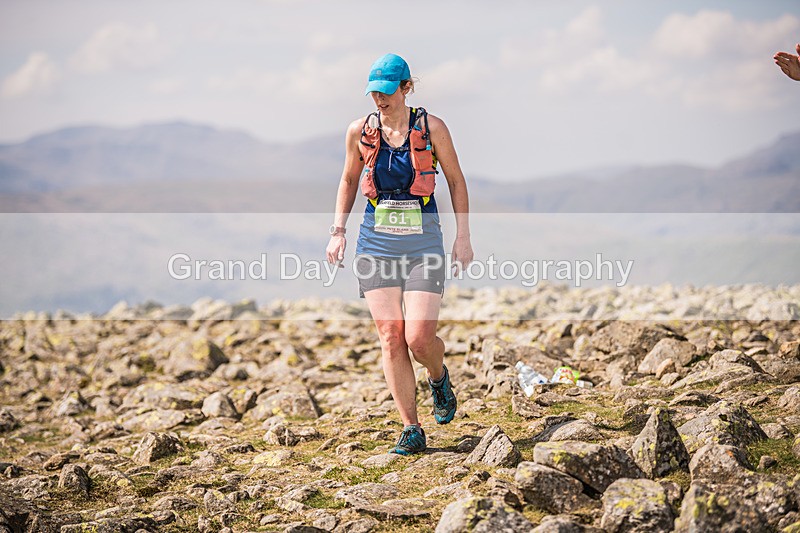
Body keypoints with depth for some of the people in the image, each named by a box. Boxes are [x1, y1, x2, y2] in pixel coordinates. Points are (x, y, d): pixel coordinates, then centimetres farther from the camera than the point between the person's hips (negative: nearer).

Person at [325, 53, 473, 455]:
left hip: (423, 241, -2)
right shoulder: (360, 131, 4)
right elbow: (348, 181, 18)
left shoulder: (431, 128, -2)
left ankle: (439, 377, 25)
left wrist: (463, 238, 2)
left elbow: (456, 180, 6)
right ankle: (411, 431, 4)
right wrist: (338, 231, 9)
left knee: (419, 337, -12)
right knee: (390, 338, -4)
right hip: (376, 243, 2)